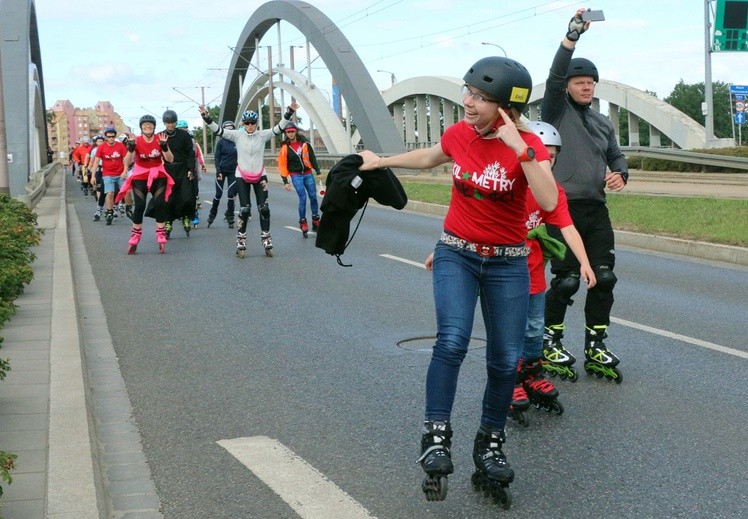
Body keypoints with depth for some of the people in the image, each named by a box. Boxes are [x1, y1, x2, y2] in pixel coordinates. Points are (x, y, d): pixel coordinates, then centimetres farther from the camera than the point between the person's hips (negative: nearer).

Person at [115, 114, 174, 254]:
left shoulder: (160, 139, -7)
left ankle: (161, 235, -2)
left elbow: (170, 159, -13)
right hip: (140, 177, -1)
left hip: (158, 176, 1)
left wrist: (164, 146, -29)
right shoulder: (136, 141, -11)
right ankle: (135, 236, 6)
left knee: (160, 204, -10)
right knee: (139, 206, -7)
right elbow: (127, 162, -17)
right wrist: (131, 149, -33)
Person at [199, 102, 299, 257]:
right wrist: (206, 117, -21)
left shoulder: (263, 135, -4)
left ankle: (266, 239, 8)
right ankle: (241, 240, 7)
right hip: (242, 176, -1)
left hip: (260, 176, 1)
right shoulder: (237, 135, -5)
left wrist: (289, 112, -20)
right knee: (245, 209, -3)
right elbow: (218, 130, -9)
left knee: (264, 208, -1)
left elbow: (279, 128, -9)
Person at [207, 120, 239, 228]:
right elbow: (216, 157, -3)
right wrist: (218, 171, -12)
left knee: (231, 195, -2)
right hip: (222, 170, -1)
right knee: (218, 194, 3)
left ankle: (230, 219, 7)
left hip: (233, 172, 1)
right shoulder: (221, 142, -2)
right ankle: (212, 215, 19)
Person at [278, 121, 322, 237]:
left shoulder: (304, 143, 2)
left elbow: (312, 157, 9)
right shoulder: (285, 148, -4)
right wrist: (285, 181, -5)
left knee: (313, 197, 3)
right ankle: (303, 223, -2)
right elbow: (282, 165, -3)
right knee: (303, 198, -12)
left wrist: (318, 171, 5)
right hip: (296, 175, -3)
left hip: (308, 174, 3)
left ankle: (316, 221, 17)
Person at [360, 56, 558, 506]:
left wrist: (519, 148, -33)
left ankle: (490, 446, 23)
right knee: (452, 341, -23)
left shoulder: (528, 145, -13)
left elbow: (549, 202, -29)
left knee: (506, 361, 3)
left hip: (508, 263, -1)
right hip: (457, 254, 1)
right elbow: (429, 157, 20)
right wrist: (382, 161, 27)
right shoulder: (458, 135, -4)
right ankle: (437, 438, -14)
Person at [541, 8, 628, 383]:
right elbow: (554, 77, -15)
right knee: (566, 280, -6)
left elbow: (616, 156, 23)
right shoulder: (556, 111, 1)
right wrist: (572, 35, -24)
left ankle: (596, 347, 10)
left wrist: (620, 174, -1)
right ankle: (550, 344, 12)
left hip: (596, 210, 5)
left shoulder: (603, 123, 19)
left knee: (604, 277, -1)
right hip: (562, 209, -5)